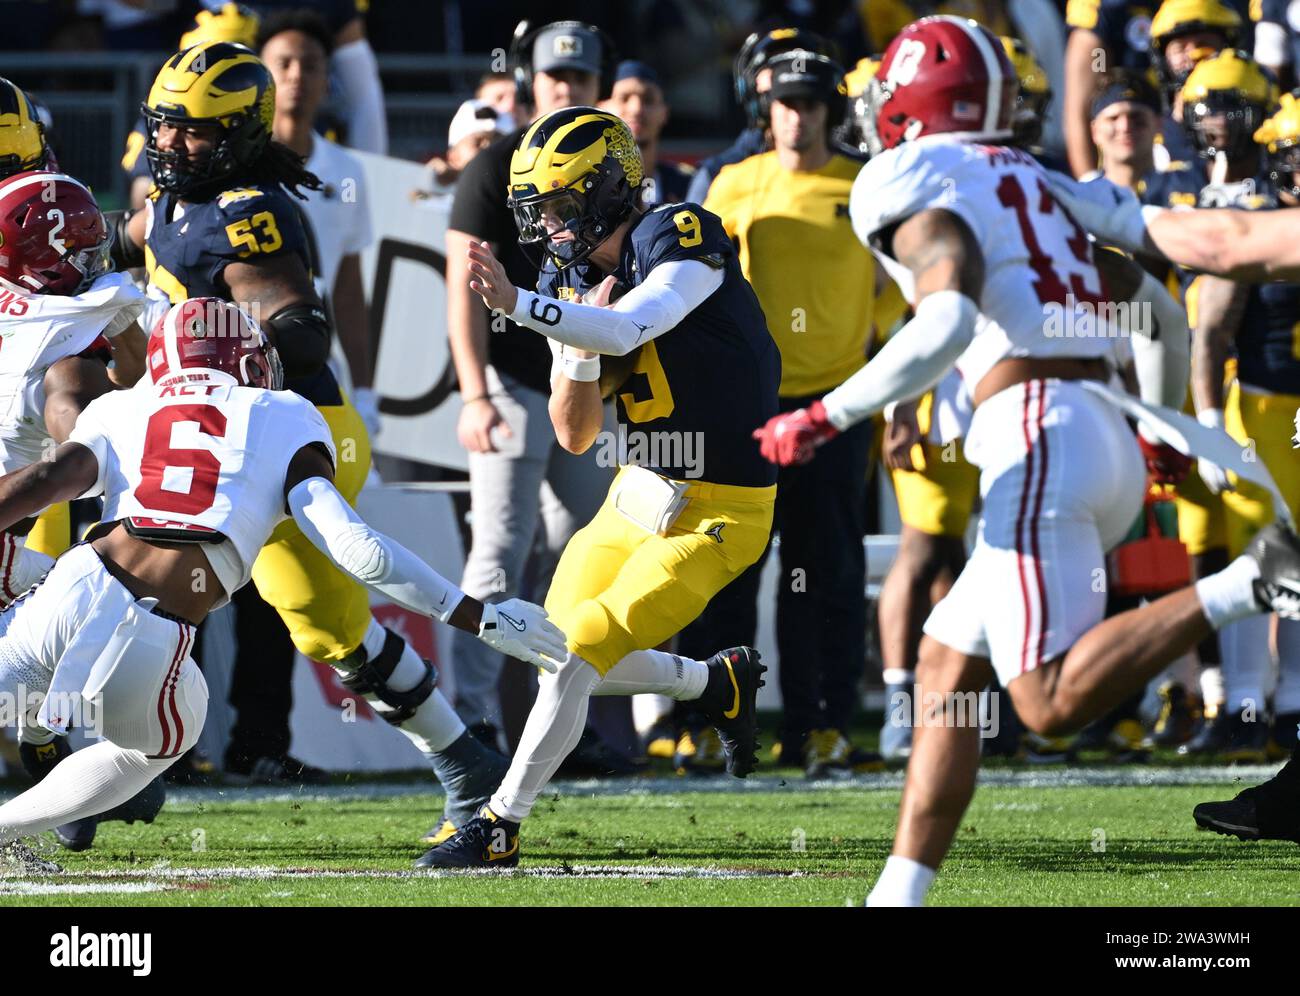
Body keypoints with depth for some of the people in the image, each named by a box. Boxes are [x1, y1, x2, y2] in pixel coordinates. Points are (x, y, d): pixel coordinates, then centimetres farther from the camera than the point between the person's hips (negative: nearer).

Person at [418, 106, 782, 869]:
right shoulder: (573, 279, 3)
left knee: (580, 654, -16)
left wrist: (519, 304, -47)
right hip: (639, 495, 9)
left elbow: (630, 328, -37)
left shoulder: (684, 241, -18)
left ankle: (500, 826, -6)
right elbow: (575, 436, 3)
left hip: (716, 513, -9)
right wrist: (580, 348, -14)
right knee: (563, 657, 12)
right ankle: (722, 683, 35)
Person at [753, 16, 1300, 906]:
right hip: (1108, 432, 9)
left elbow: (948, 323, -20)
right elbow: (1160, 313, 28)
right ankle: (899, 894, 10)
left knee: (1055, 700, -14)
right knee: (946, 666, 14)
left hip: (1036, 438, -9)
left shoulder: (915, 185, -2)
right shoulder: (1038, 183, 23)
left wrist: (824, 419, -13)